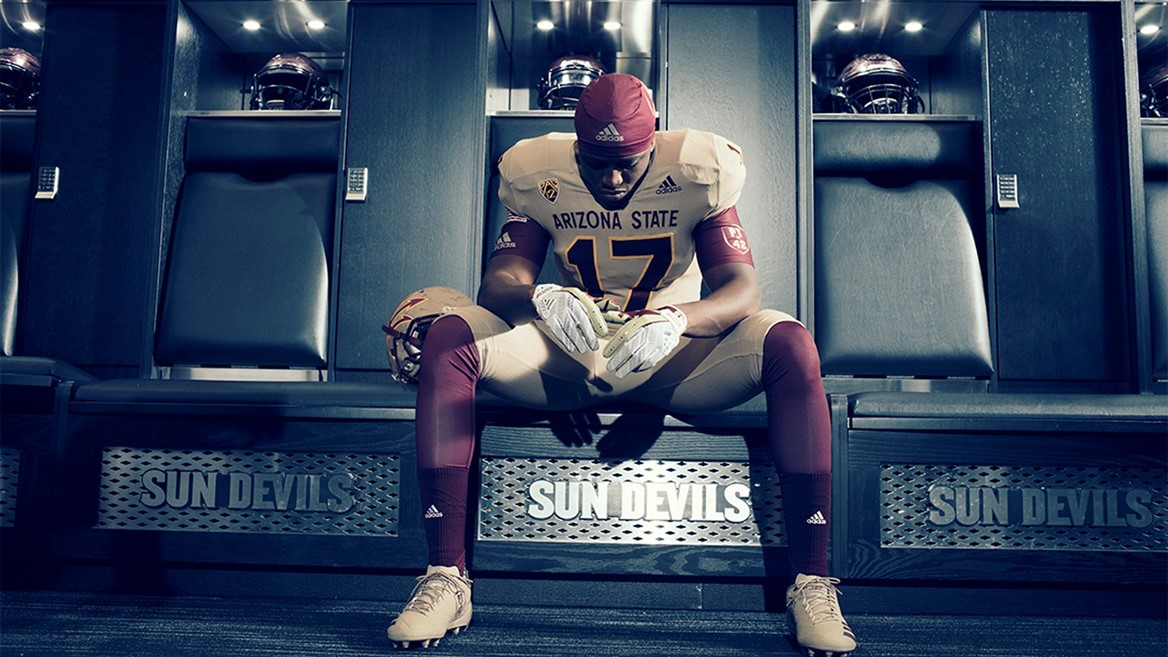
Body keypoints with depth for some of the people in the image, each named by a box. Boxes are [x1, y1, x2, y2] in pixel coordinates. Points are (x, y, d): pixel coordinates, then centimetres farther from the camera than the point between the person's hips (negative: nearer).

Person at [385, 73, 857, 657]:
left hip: (674, 359, -1)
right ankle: (445, 579, -23)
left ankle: (811, 583, -22)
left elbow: (742, 288, -17)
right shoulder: (538, 175, -5)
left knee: (789, 345, -30)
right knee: (448, 337, -25)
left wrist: (676, 320, -39)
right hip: (569, 357, 1)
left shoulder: (699, 174, -9)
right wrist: (540, 298, -38)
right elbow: (498, 281, -13)